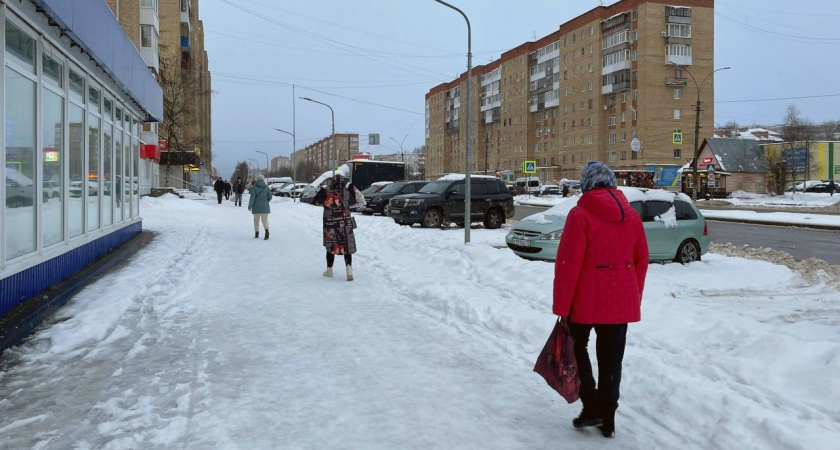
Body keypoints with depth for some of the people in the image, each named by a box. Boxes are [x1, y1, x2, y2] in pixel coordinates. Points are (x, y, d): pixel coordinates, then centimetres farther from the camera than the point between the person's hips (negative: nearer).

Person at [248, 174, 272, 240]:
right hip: (265, 206, 1)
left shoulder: (254, 187, -7)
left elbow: (252, 197, -11)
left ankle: (256, 234, 20)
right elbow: (270, 197, 3)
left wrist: (250, 206, -4)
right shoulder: (266, 187, 0)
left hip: (256, 206, -1)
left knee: (256, 220, 15)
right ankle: (266, 231, -27)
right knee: (265, 220, -1)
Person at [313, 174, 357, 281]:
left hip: (330, 225, -1)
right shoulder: (347, 193, -5)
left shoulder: (326, 194, -10)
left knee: (330, 247, 14)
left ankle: (329, 270, 24)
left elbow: (315, 201, 5)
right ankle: (349, 270, -9)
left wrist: (323, 189, 10)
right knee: (347, 248, 5)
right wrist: (352, 189, 23)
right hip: (345, 225, 1)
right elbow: (354, 201, 16)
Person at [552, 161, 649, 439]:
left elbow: (568, 263, -15)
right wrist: (635, 298, 19)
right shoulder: (632, 216, 5)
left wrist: (561, 306, -9)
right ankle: (608, 418, 20)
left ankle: (592, 406, 8)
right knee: (611, 358, 13)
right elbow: (641, 260, 9)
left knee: (577, 347, 17)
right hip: (622, 301, 5)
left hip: (587, 300, -4)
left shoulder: (580, 215, -12)